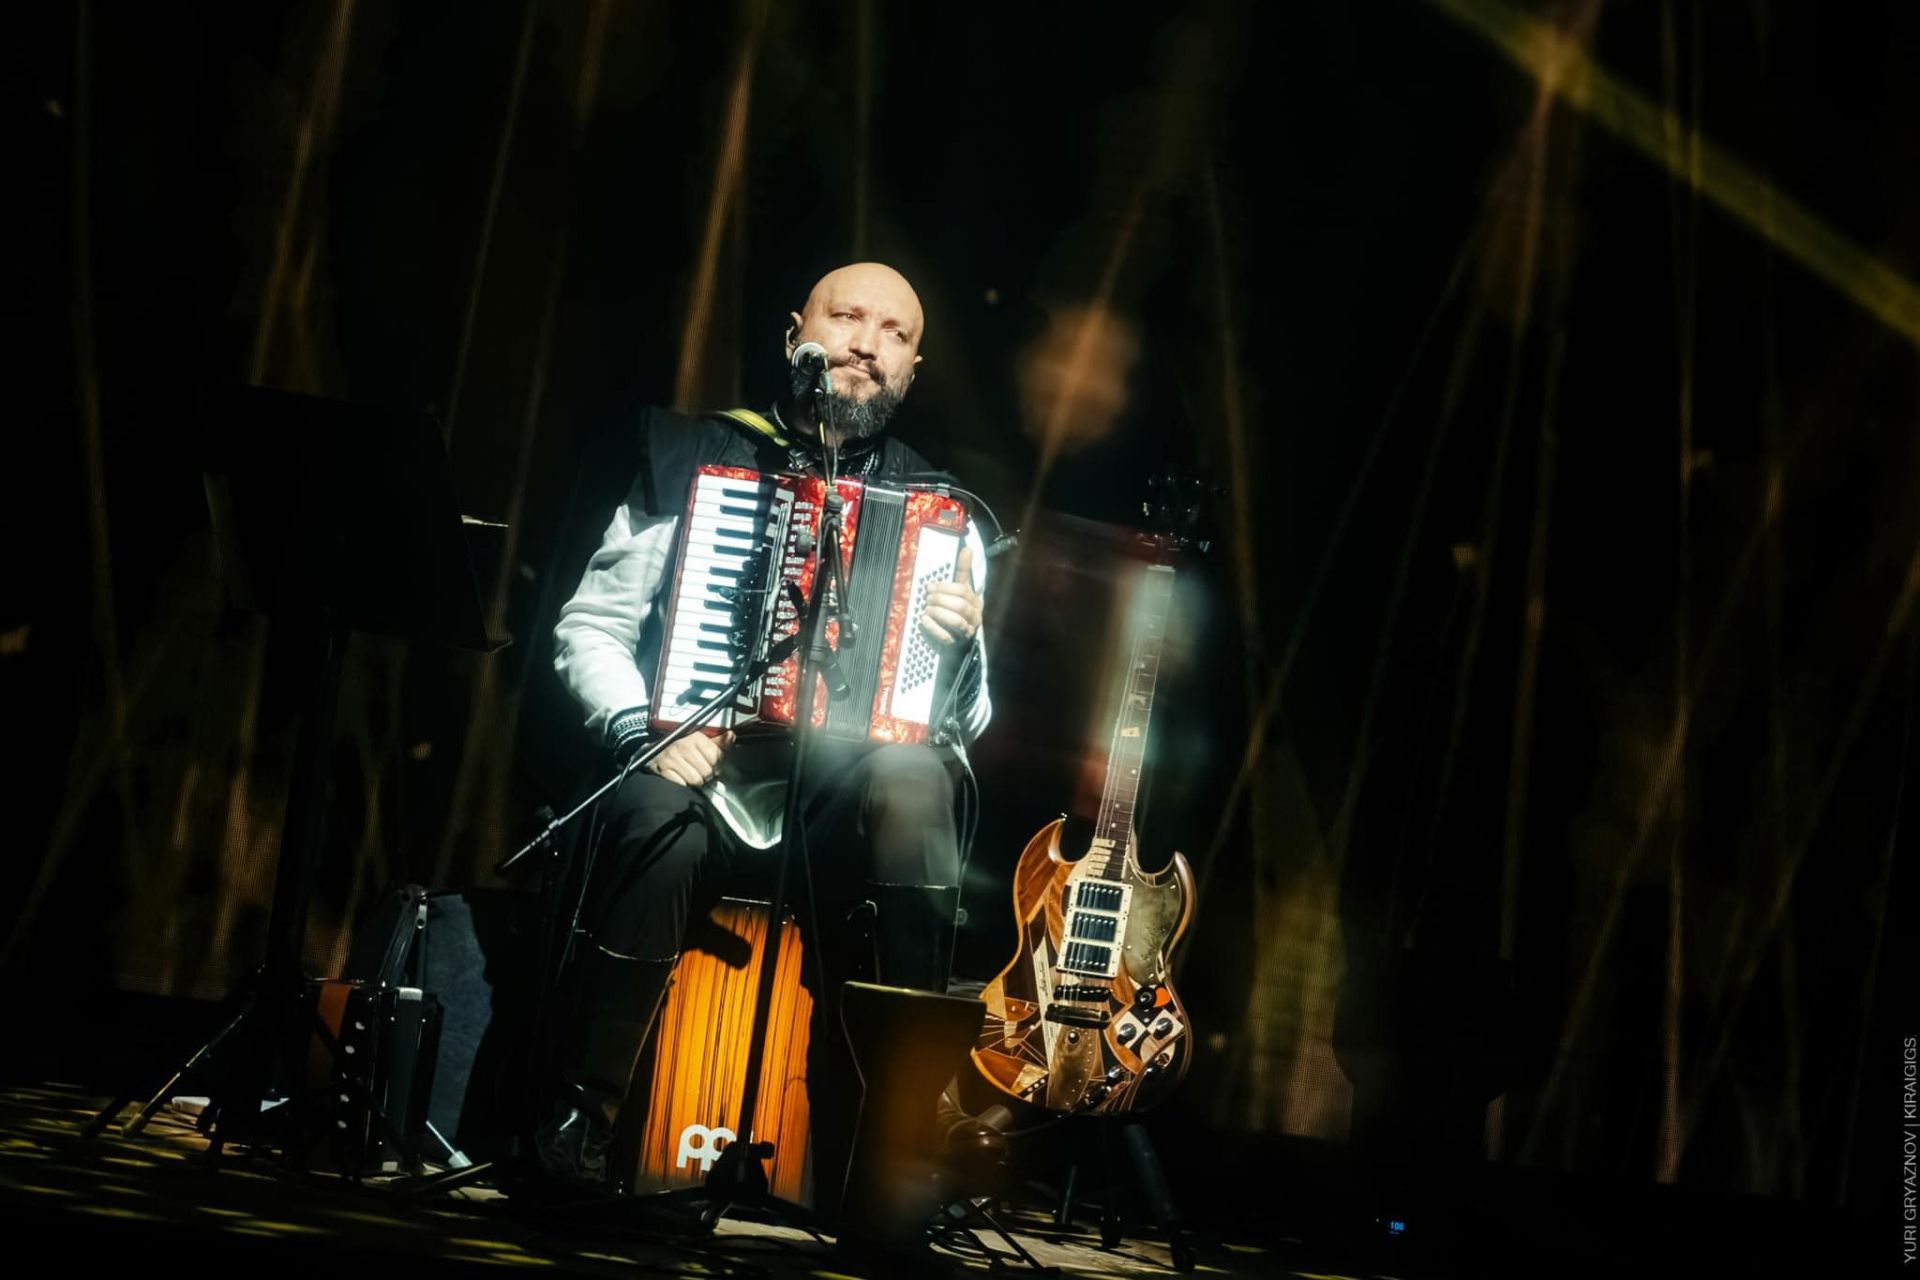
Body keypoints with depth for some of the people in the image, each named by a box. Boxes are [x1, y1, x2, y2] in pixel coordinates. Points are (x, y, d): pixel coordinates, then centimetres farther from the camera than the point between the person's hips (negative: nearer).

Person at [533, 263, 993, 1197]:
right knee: (660, 817, -36)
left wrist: (962, 646, -12)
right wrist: (643, 725, -11)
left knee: (912, 780, -35)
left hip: (846, 780, 1)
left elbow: (964, 718, 11)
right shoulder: (691, 457, 13)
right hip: (696, 764, -1)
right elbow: (589, 627, 9)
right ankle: (584, 1115, -16)